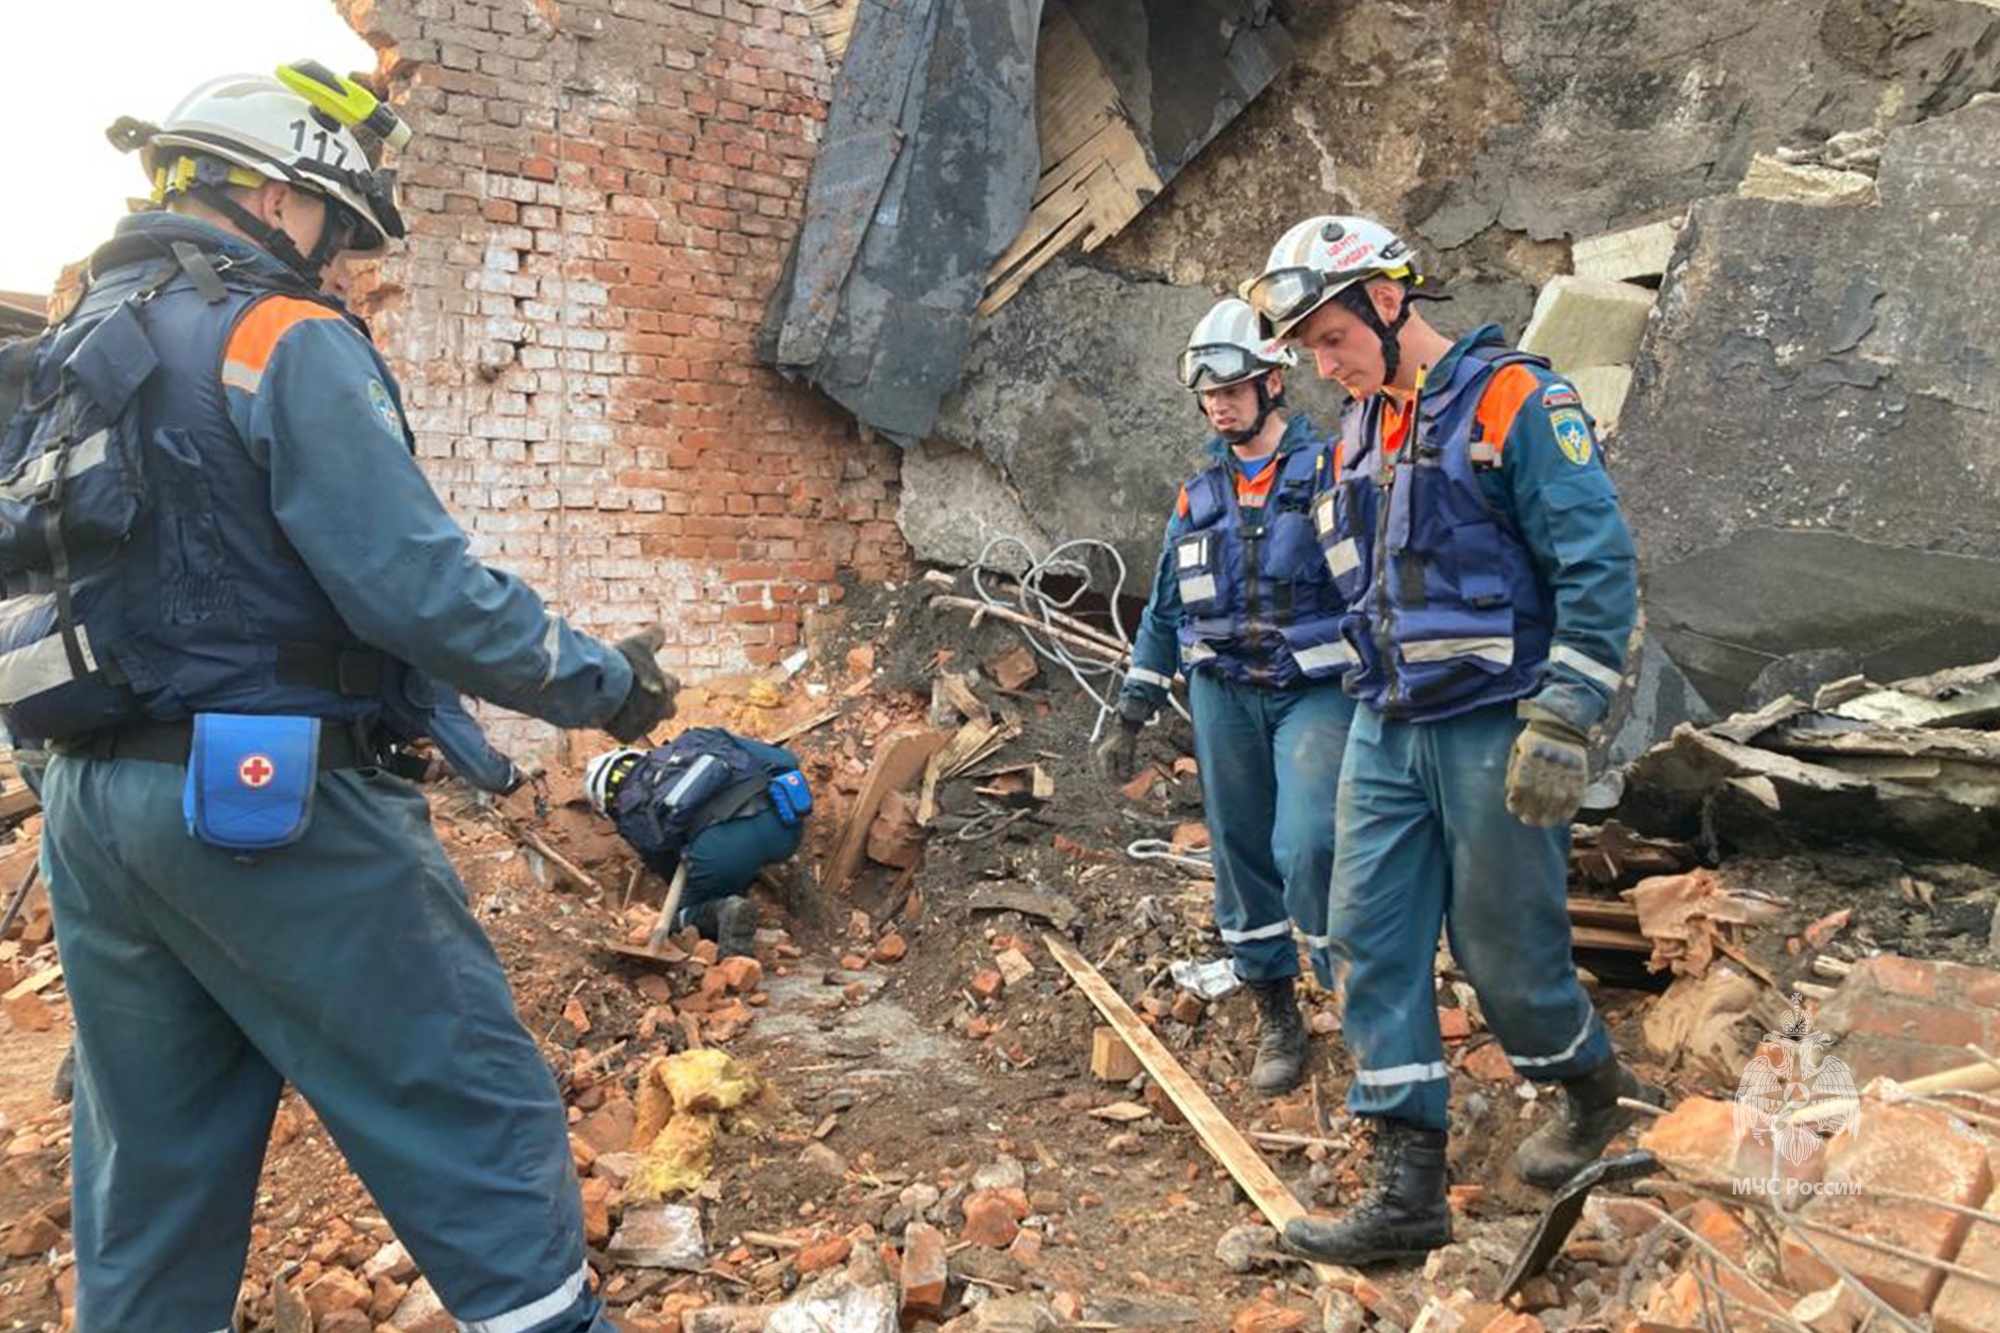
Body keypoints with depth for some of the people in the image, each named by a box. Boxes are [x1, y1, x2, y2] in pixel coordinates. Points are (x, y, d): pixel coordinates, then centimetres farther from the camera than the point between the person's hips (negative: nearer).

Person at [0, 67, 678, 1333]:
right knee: (474, 1111, -1)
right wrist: (604, 681, -8)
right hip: (273, 799, -9)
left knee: (155, 1163, 17)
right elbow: (418, 586, -18)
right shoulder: (285, 341, -10)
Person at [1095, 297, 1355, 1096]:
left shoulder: (1333, 473, -3)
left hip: (1318, 692, -4)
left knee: (1308, 847, -20)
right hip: (1225, 696, 5)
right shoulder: (1198, 498, 12)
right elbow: (1163, 614, 16)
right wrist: (1131, 719, 13)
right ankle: (1275, 1020, 22)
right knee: (1242, 858, 7)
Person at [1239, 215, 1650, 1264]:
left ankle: (1594, 1088, 36)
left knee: (1502, 945, 4)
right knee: (1372, 939, 2)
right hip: (1386, 731, 7)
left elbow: (1599, 566, -14)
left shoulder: (1513, 402, -10)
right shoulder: (1357, 433, 13)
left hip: (1493, 731, -7)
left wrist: (1560, 724, -19)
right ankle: (1408, 1185, 10)